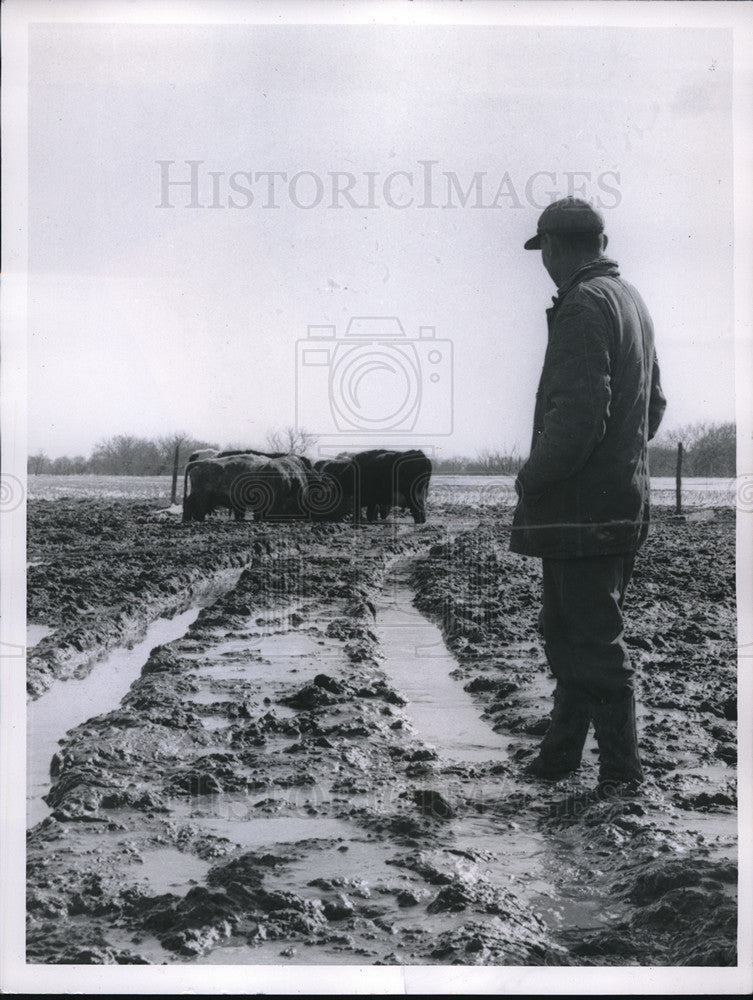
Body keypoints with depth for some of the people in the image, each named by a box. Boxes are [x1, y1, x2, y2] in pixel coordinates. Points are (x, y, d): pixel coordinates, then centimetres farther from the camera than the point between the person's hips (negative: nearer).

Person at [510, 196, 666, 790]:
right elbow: (654, 405, 23)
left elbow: (578, 415, -24)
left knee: (594, 643, -3)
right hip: (624, 502, 10)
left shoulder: (584, 305, -15)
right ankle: (559, 757, 30)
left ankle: (622, 779, 4)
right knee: (566, 631, 19)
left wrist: (531, 478, -13)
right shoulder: (631, 300, 15)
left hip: (580, 511, -10)